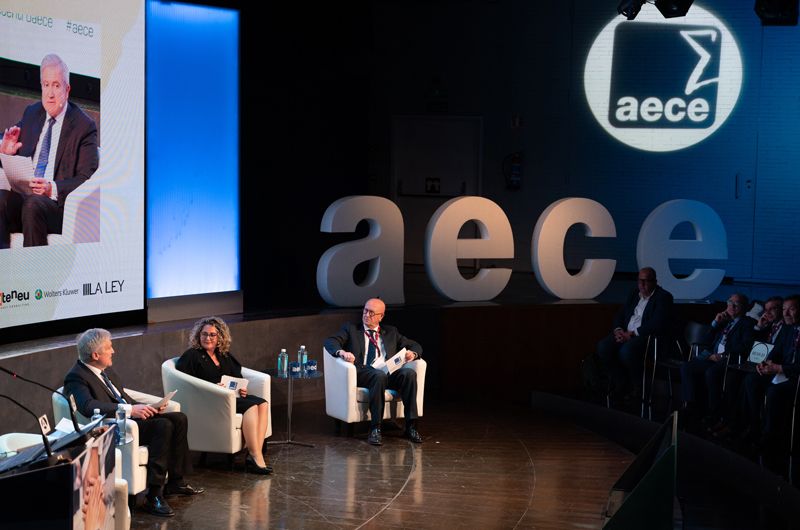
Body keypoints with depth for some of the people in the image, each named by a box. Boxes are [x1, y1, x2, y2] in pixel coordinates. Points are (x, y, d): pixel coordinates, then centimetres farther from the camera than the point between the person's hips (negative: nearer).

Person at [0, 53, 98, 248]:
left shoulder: (84, 126, 3)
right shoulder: (31, 114, 20)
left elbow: (86, 180, -5)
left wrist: (52, 188, -22)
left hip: (58, 204, -4)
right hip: (23, 195, 4)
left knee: (33, 205, -35)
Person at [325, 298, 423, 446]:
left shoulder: (391, 332, 26)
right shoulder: (351, 329, 18)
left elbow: (415, 346, 26)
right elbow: (330, 341, 3)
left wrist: (412, 353, 0)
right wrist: (341, 352, -21)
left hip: (389, 372, 3)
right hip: (362, 372, -3)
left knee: (409, 373, -28)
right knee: (379, 375, -37)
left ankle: (410, 427, -27)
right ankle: (375, 429, -35)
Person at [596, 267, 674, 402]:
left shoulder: (663, 297, -5)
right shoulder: (634, 294, 18)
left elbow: (657, 325, -17)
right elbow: (620, 315, 19)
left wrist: (632, 334, -19)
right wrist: (618, 330, -4)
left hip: (647, 336, -7)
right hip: (625, 334, 7)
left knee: (626, 351, -36)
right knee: (603, 347, -19)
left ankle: (638, 386, -12)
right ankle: (621, 384, -4)